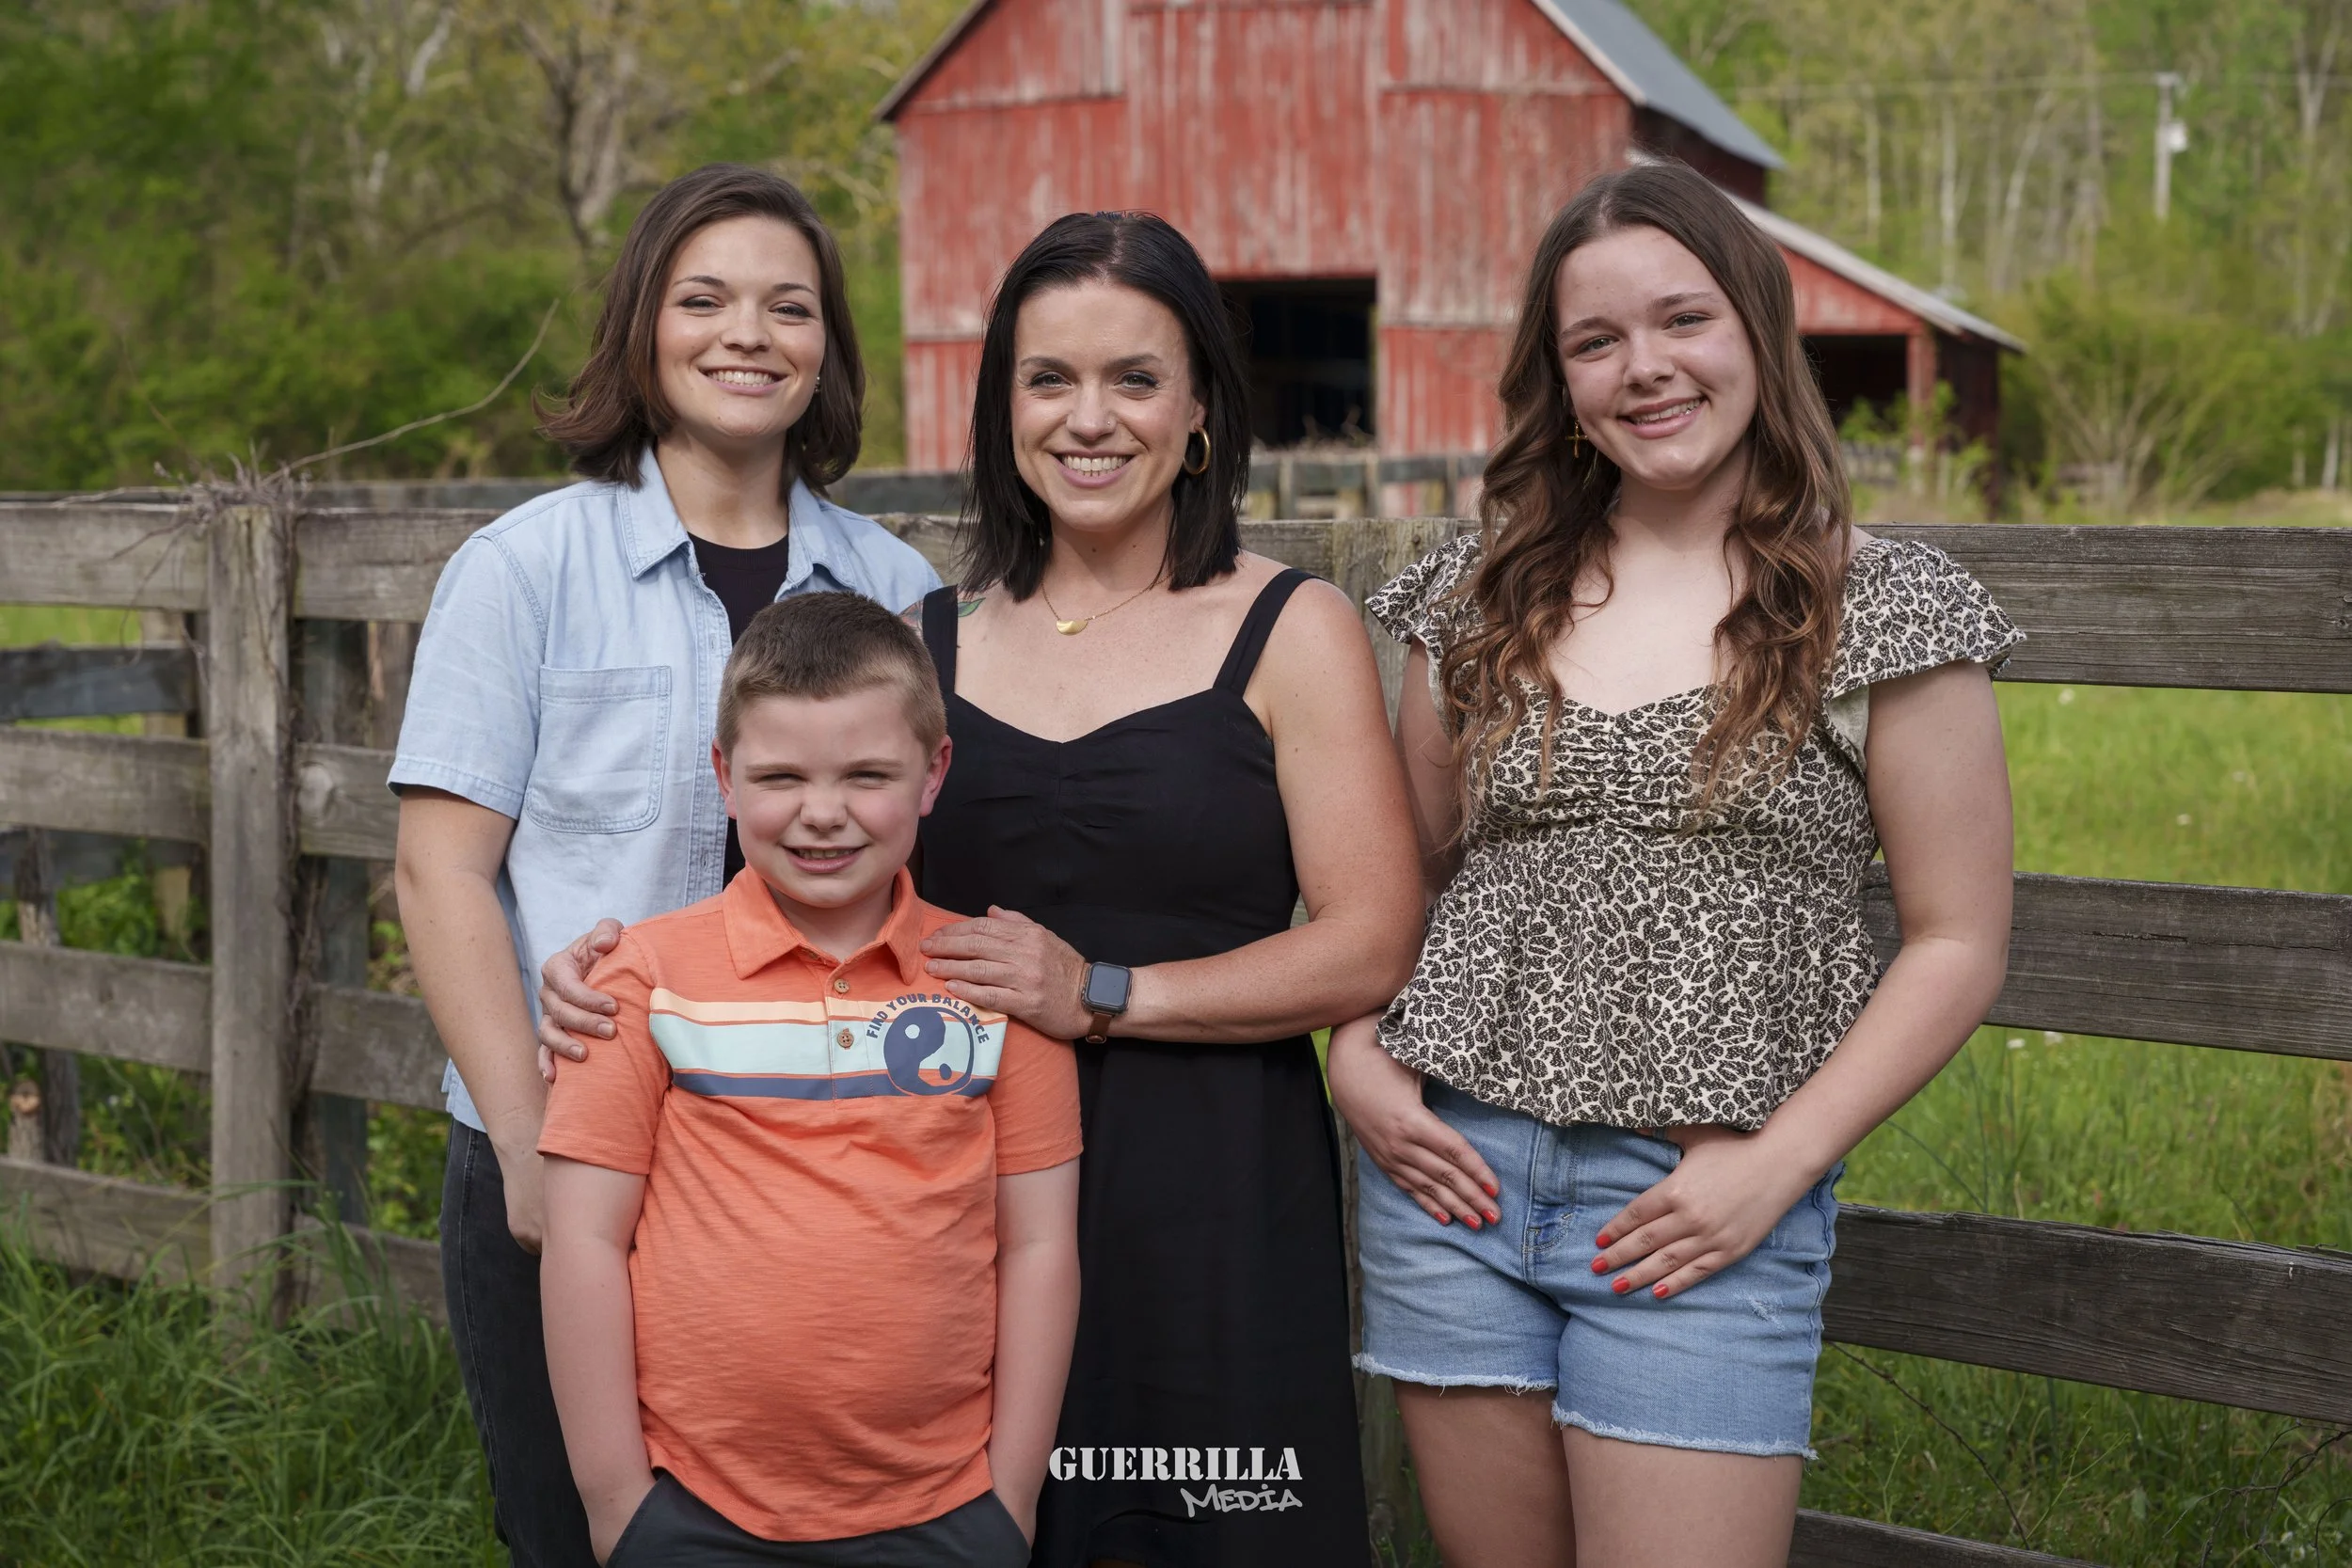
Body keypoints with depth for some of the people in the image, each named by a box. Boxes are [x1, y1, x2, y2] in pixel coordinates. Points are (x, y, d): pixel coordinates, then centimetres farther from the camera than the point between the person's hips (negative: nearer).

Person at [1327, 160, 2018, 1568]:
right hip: (1455, 1173, 3)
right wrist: (1357, 1056, 0)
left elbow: (1959, 941, -2)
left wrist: (1777, 1162, -11)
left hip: (1699, 1208, -3)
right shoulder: (1485, 593, 8)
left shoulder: (1885, 608, -2)